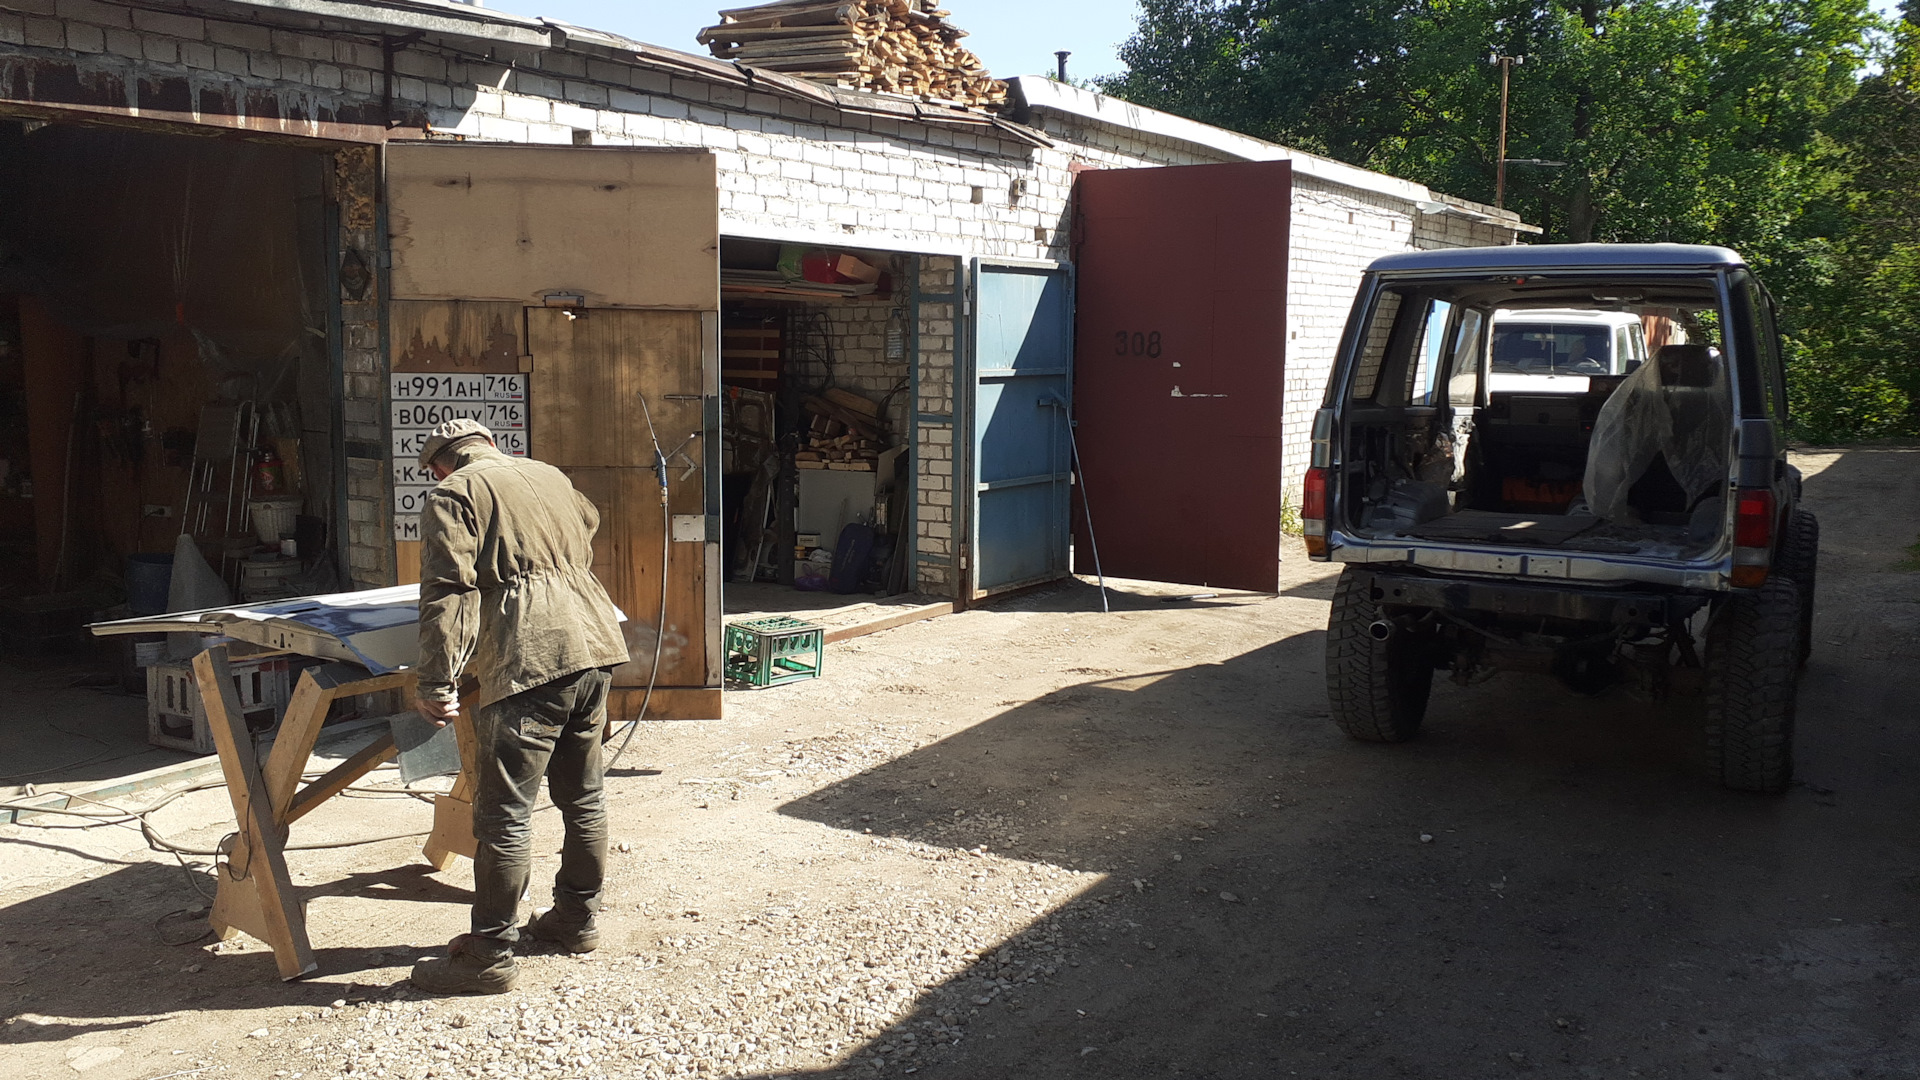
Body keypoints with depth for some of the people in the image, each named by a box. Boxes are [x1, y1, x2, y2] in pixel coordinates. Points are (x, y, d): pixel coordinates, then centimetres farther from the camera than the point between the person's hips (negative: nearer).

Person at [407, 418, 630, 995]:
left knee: (503, 814, -2)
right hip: (595, 645, 8)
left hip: (530, 660, -8)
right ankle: (577, 919, 32)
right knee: (582, 795, 19)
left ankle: (489, 956, 3)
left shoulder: (451, 495, 3)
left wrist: (438, 683, -12)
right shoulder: (551, 477, 23)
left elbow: (449, 594, -10)